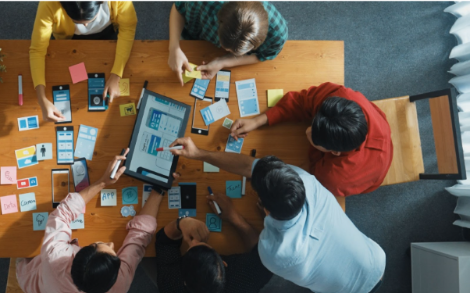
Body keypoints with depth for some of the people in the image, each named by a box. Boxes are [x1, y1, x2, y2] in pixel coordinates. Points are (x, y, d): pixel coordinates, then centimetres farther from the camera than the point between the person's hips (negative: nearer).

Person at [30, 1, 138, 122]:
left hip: (106, 33, 1)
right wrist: (42, 99, -43)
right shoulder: (49, 5, -41)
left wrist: (115, 76, -36)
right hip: (70, 39, 0)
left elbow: (127, 28, -26)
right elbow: (37, 50, -31)